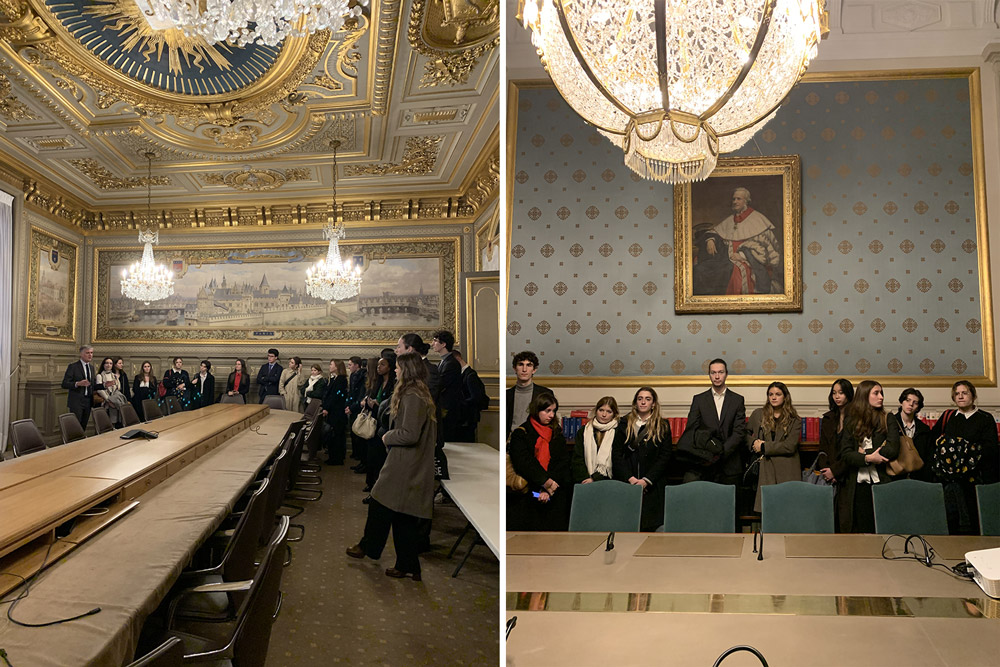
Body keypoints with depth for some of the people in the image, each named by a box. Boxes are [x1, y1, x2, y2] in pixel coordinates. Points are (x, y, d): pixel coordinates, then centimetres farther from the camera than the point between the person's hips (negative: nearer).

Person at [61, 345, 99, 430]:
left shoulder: (91, 368, 15)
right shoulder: (73, 366, -5)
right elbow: (64, 384, -9)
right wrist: (77, 384, -25)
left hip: (88, 402, 6)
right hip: (76, 402, -6)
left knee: (83, 428, 6)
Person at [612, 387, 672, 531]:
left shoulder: (663, 426, 7)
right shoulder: (624, 425, 10)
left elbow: (665, 457, 0)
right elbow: (616, 455, 5)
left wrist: (646, 480, -9)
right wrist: (629, 478, -8)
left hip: (652, 486, -1)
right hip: (626, 484, 1)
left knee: (650, 527, -5)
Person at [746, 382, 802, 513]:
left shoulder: (794, 420, 5)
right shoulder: (758, 414, 12)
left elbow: (790, 446, -5)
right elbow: (746, 434, 20)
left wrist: (763, 447, -6)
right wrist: (754, 443, -1)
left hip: (786, 472, -1)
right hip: (765, 469, 1)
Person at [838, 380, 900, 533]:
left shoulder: (888, 421, 7)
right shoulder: (850, 421, 7)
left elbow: (892, 450, -7)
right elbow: (845, 454, -2)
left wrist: (864, 452, -4)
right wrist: (867, 458, -15)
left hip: (880, 482, 0)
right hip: (856, 485, 0)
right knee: (858, 528, 3)